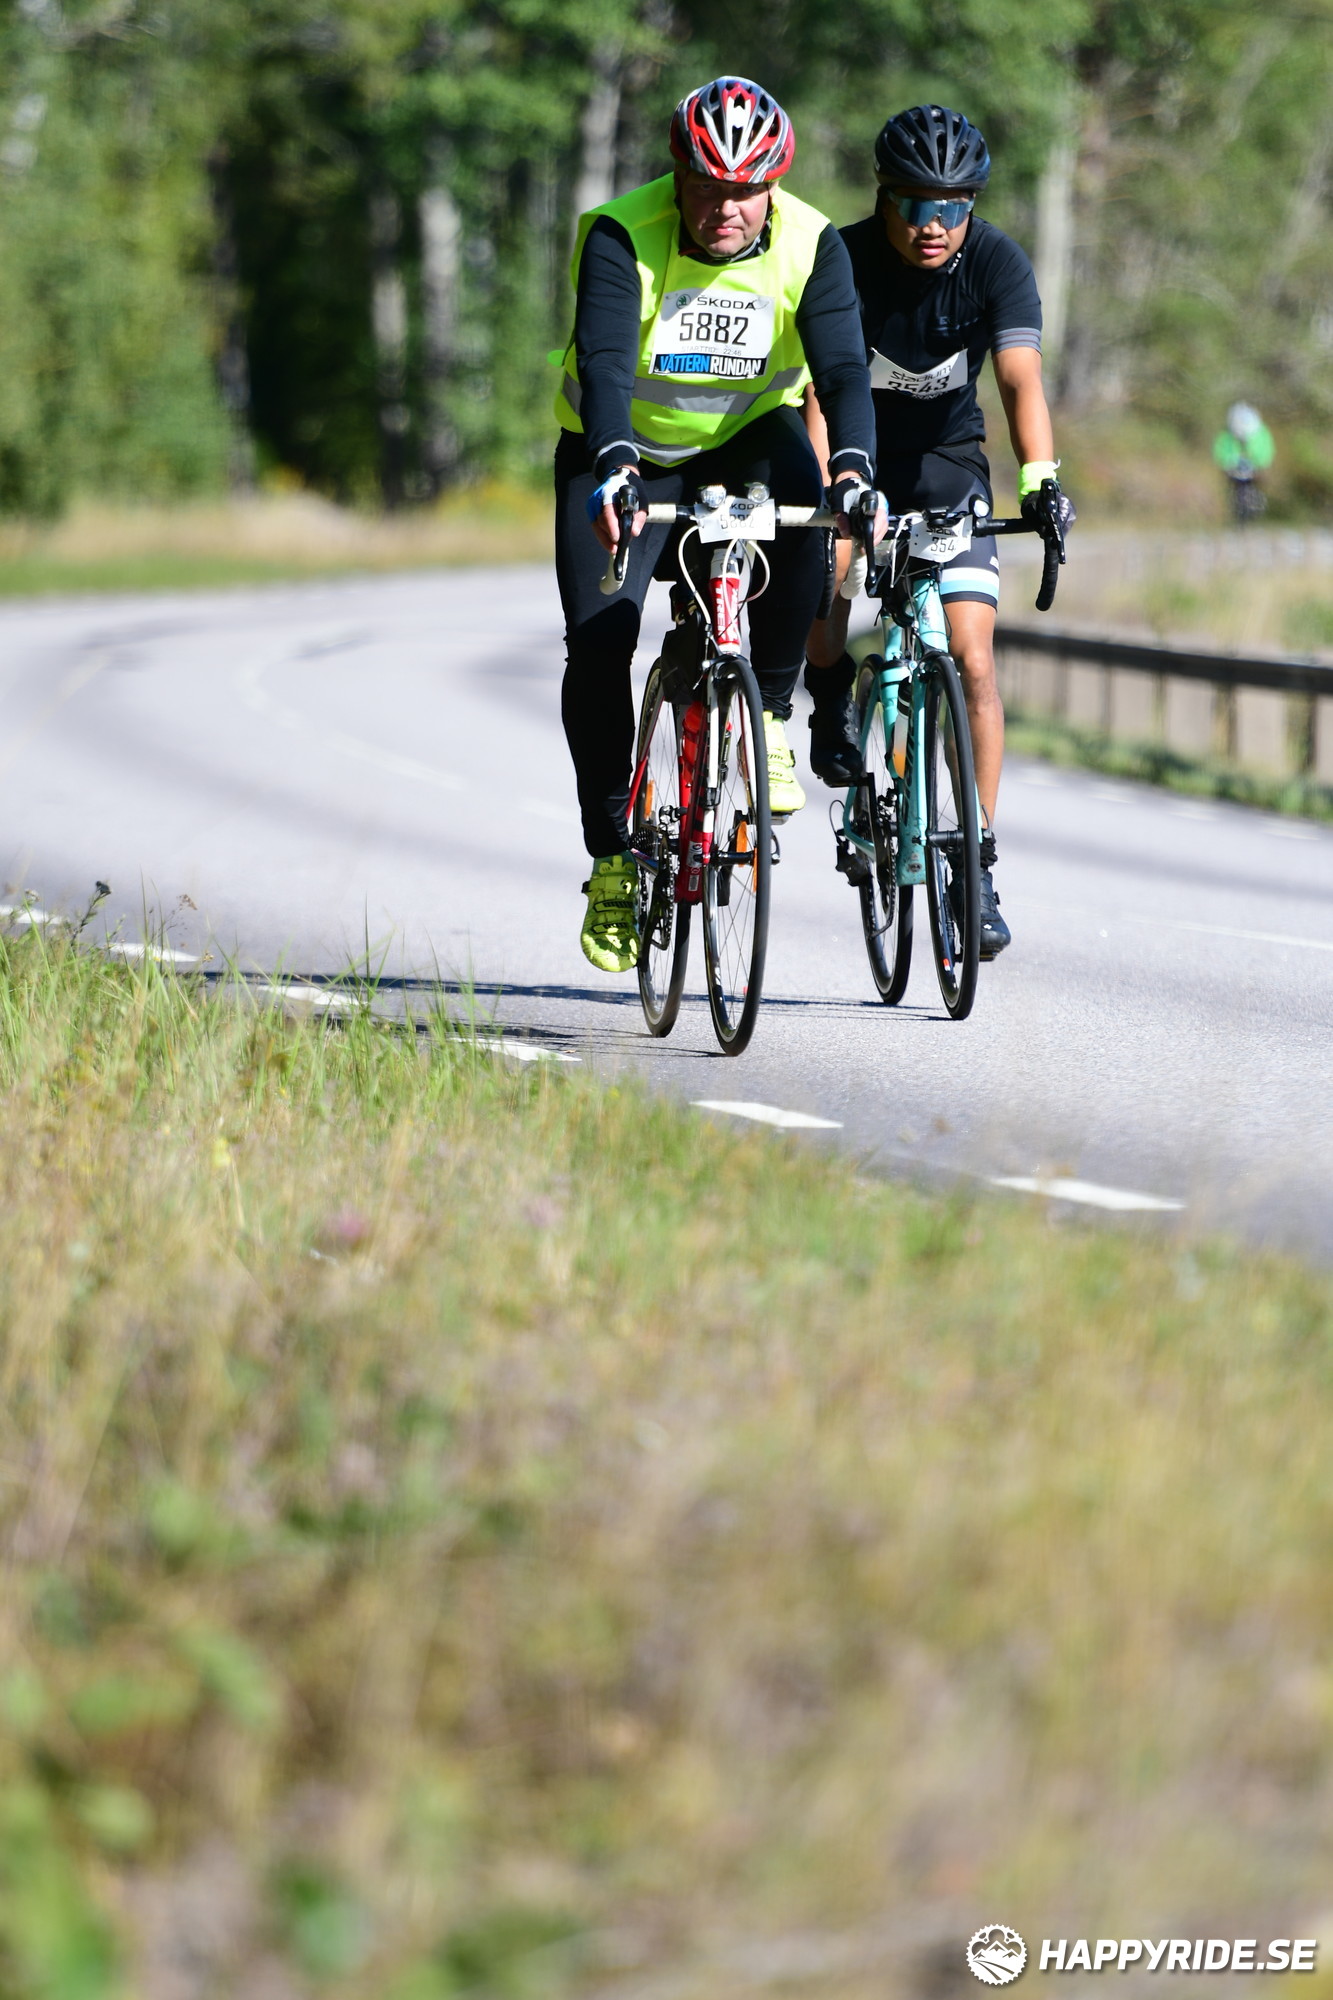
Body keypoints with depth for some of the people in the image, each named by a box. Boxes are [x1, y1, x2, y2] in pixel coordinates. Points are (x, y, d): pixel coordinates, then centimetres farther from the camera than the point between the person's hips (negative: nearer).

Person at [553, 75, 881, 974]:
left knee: (803, 500, -33)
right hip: (623, 454, -1)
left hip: (745, 437, 1)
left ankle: (769, 716, -15)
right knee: (598, 643, -14)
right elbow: (604, 361, -37)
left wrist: (852, 467, -48)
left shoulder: (812, 245, -19)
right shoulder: (621, 236, -25)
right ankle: (613, 856, 2)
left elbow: (844, 367, -29)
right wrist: (614, 468, -55)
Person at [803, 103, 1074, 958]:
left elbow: (1022, 378, -32)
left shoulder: (997, 262, -20)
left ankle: (977, 865, -5)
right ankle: (832, 691, 3)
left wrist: (1040, 477, -49)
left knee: (974, 664, -12)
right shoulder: (844, 260, -22)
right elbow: (820, 388, -31)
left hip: (946, 464, 0)